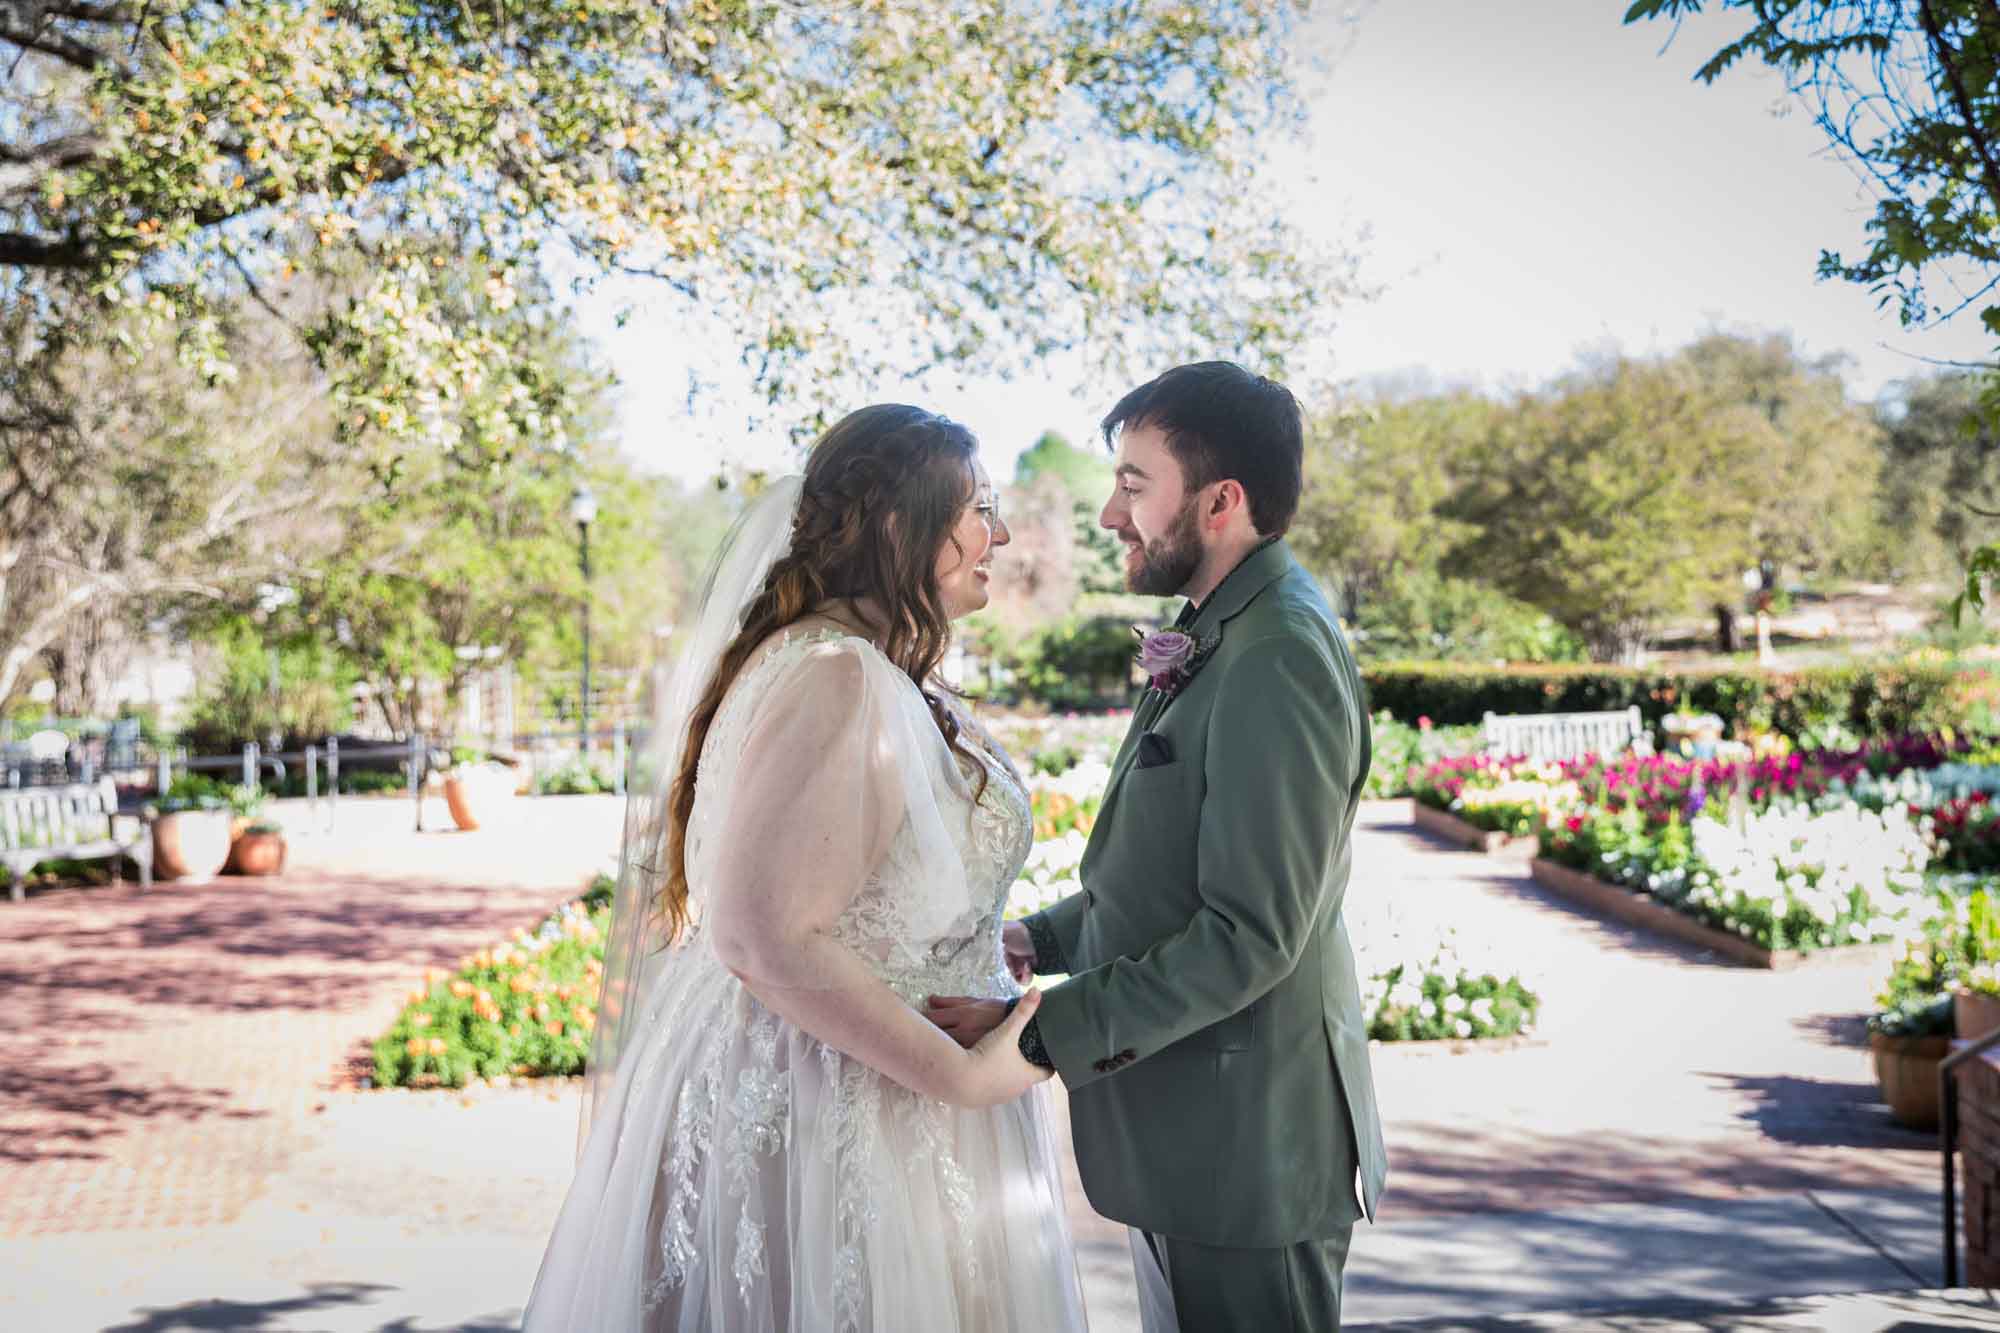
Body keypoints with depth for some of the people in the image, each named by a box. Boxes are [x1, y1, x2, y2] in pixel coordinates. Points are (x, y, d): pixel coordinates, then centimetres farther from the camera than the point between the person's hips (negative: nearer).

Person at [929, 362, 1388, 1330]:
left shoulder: (1280, 659, -22)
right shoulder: (1225, 634, 11)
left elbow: (1249, 936, -25)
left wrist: (1038, 1032, -23)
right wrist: (1043, 941, 7)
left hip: (1246, 1149, -10)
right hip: (1190, 1141, 10)